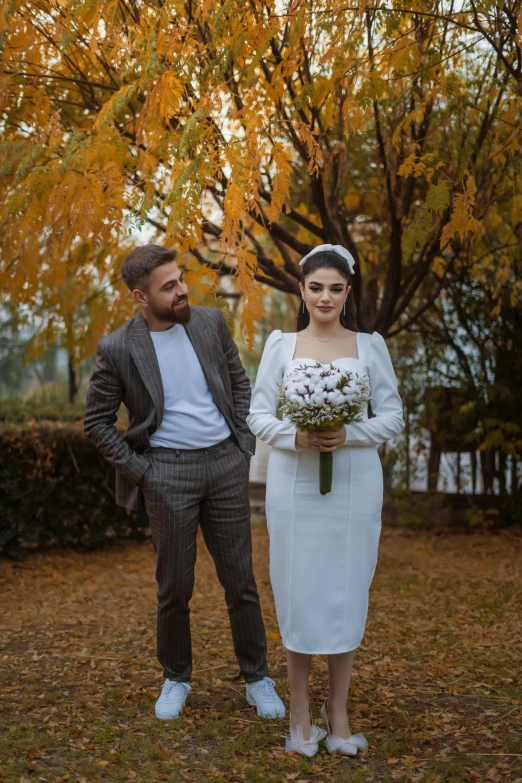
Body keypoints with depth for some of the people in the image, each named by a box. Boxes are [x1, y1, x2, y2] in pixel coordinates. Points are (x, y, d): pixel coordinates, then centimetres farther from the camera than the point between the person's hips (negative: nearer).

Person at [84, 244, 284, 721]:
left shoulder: (211, 323, 2)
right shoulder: (118, 349, -7)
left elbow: (240, 381, 14)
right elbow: (97, 421, 1)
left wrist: (243, 439, 5)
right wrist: (137, 470, -5)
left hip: (225, 465, 3)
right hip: (167, 471, -2)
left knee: (240, 580, 8)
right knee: (175, 587, 6)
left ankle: (257, 679, 22)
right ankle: (176, 679, 28)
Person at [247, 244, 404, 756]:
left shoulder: (370, 347, 7)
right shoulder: (281, 345, 7)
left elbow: (393, 417, 4)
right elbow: (257, 415, 3)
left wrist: (349, 435, -14)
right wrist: (296, 437, -15)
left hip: (354, 484, 0)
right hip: (294, 482, 0)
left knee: (346, 593, 4)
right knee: (297, 590, 2)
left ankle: (338, 714, 16)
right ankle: (299, 715, 14)